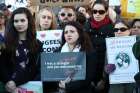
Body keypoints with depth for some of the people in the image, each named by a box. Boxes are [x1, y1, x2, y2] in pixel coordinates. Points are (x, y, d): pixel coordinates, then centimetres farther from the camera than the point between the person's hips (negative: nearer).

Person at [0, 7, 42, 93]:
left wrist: (15, 82, -12)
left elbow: (35, 68, -1)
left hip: (28, 84, 0)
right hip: (8, 84, 0)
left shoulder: (37, 44, 6)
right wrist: (9, 82, -16)